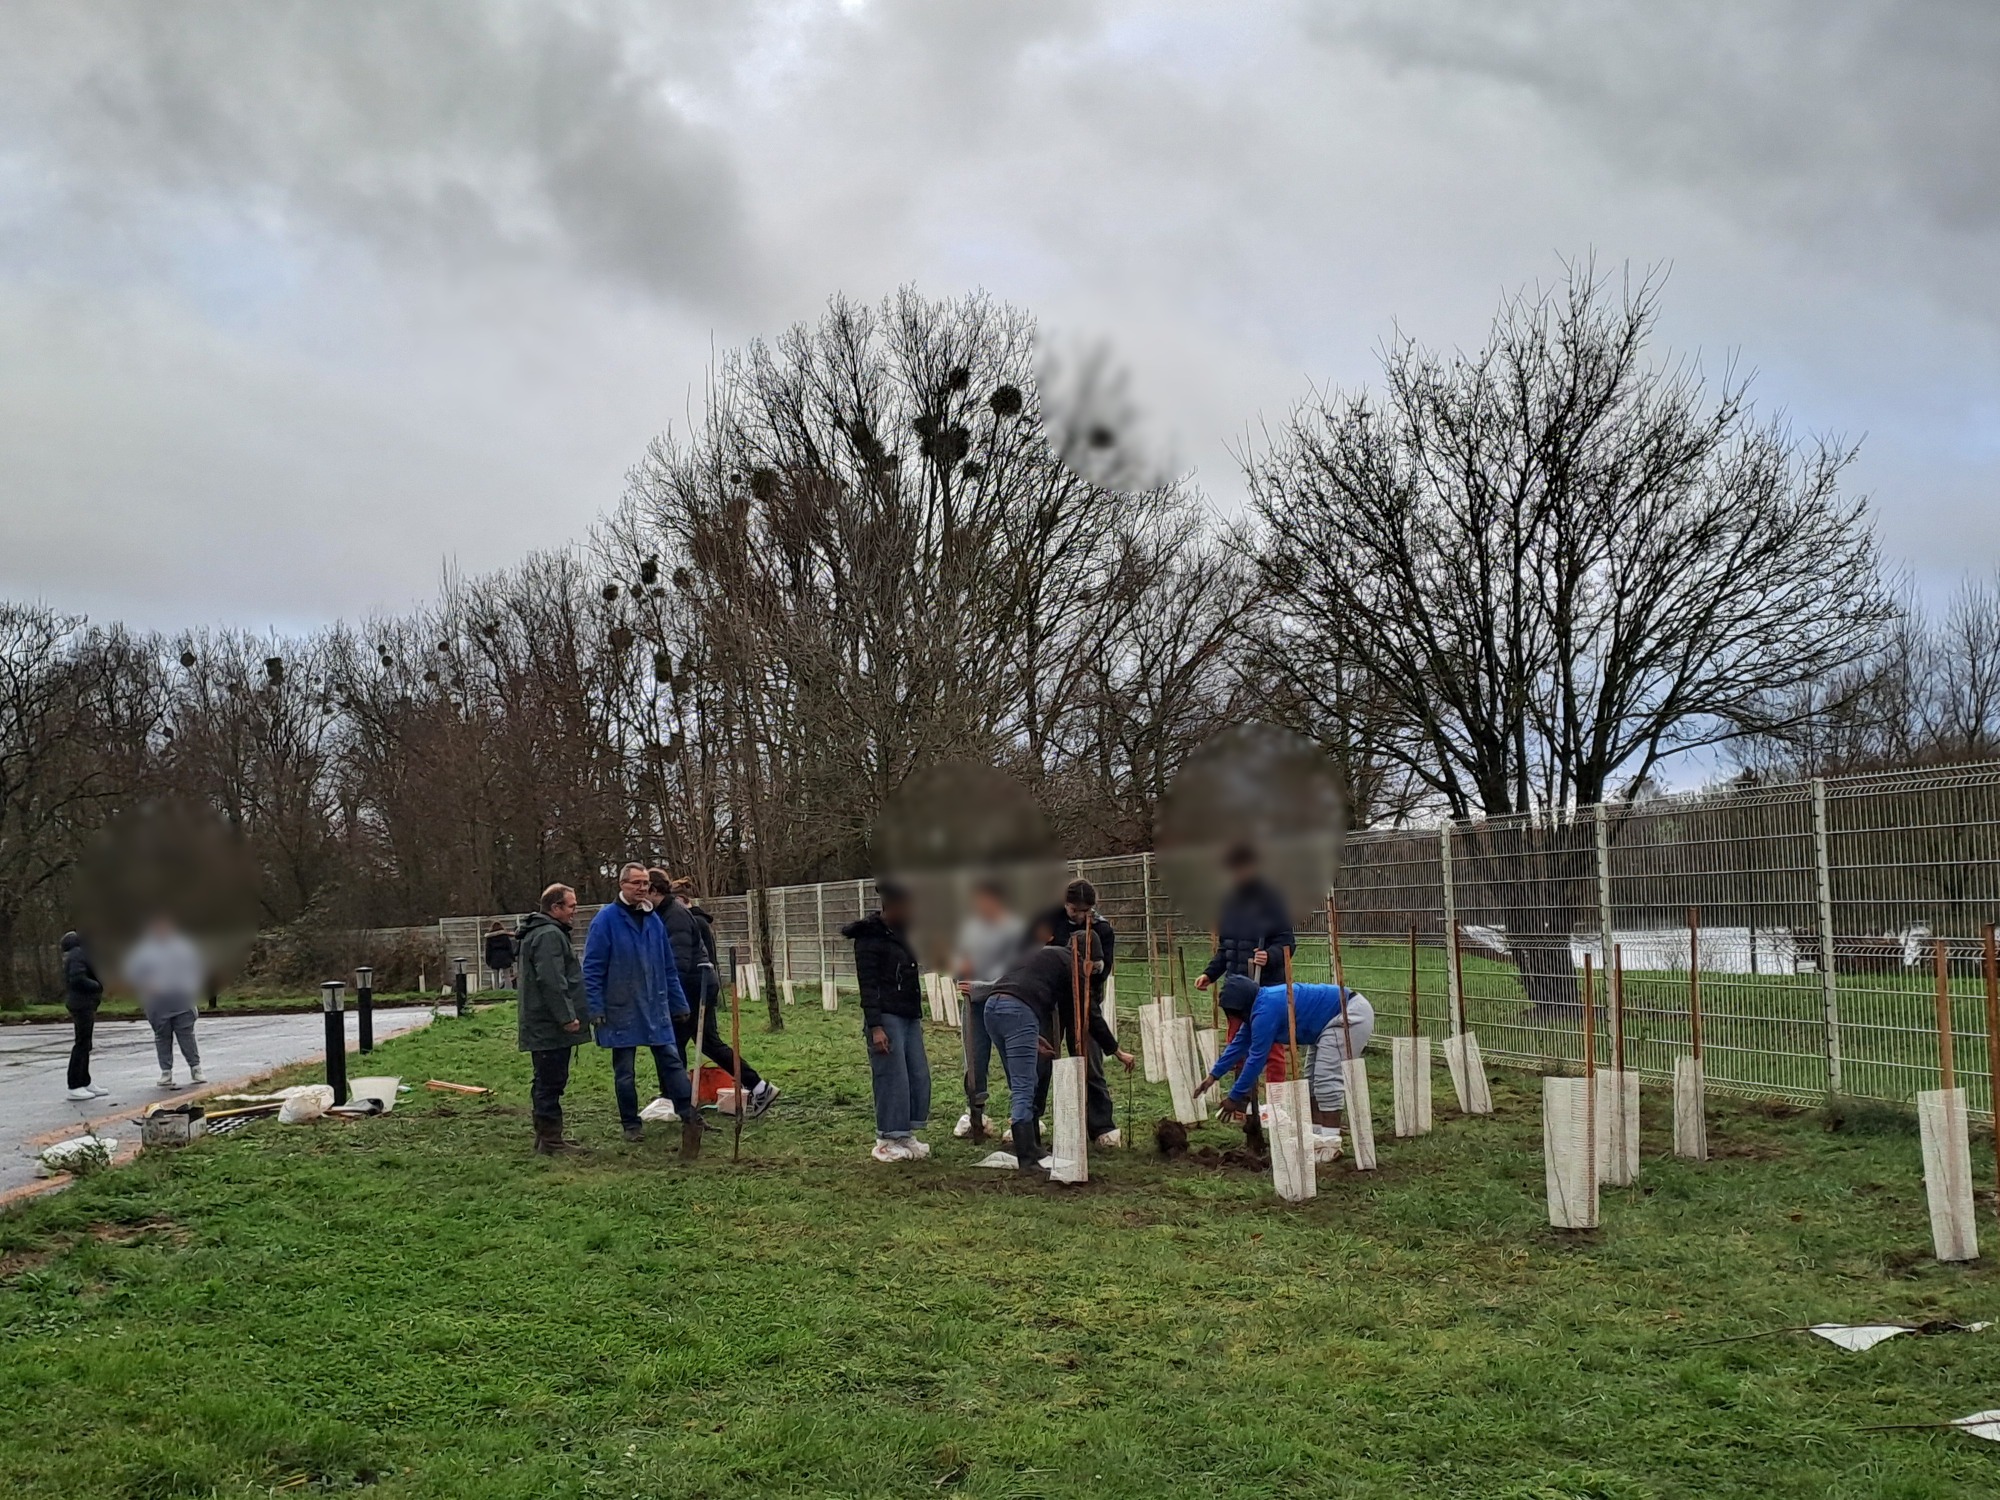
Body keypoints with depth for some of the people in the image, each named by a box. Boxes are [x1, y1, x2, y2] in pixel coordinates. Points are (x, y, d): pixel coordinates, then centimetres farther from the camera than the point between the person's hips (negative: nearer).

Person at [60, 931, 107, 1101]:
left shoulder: (83, 953, 16)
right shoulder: (78, 955, -16)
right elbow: (77, 979, -25)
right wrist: (100, 986, -17)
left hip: (85, 1004, 11)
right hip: (81, 1004, -11)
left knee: (84, 1045, 15)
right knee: (81, 1044, -8)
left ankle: (85, 1083, 22)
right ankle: (74, 1088, -6)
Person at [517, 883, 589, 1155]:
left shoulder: (537, 933, 21)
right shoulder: (550, 936, -16)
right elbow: (551, 982, -24)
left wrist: (567, 1015, 28)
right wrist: (567, 1017, -21)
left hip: (542, 1025, 11)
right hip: (551, 1027, -11)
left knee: (547, 1082, 15)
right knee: (551, 1083, -7)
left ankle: (546, 1137, 22)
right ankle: (550, 1141, -4)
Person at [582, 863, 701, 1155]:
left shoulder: (654, 921, 9)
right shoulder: (606, 920, -7)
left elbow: (668, 967, 14)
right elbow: (592, 968, -8)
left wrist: (679, 1004, 12)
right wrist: (596, 1009, -13)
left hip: (656, 1009, 4)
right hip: (621, 1011, -4)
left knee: (671, 1061, -2)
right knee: (624, 1071, 6)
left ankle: (689, 1116, -2)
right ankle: (632, 1125, 17)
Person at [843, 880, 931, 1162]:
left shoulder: (905, 932, 15)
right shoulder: (869, 937, -9)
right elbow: (868, 985, -13)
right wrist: (875, 1027, -18)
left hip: (910, 1016, 8)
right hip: (886, 1017, -8)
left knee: (919, 1076, 6)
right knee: (892, 1079, -7)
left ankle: (906, 1134, 18)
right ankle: (886, 1141, 3)